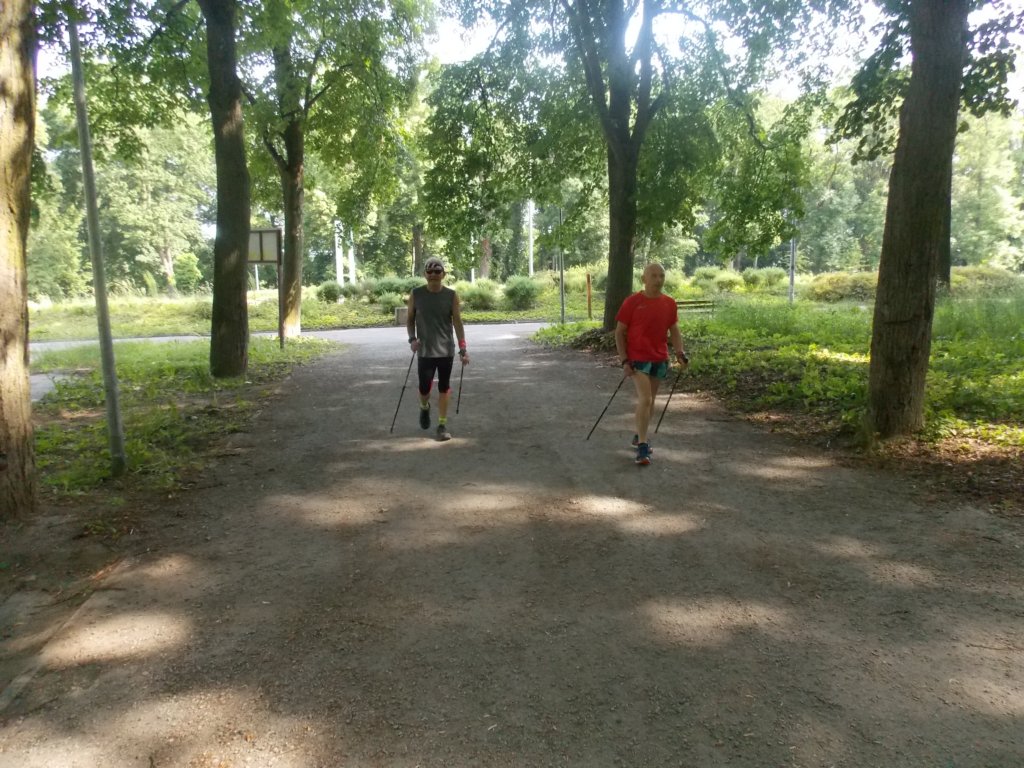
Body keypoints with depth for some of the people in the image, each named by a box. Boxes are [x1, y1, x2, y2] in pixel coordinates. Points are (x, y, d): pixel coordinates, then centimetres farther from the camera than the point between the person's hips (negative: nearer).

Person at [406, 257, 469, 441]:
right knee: (424, 388, 1)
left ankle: (442, 425, 15)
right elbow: (410, 319, 7)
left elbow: (457, 322, -3)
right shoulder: (416, 294, -2)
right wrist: (412, 338, -10)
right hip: (425, 351, 0)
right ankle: (424, 408, 35)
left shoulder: (451, 296, -3)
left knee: (444, 388, 5)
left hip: (446, 350, 0)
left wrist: (463, 348, -9)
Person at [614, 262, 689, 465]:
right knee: (644, 399, -15)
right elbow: (620, 332, -6)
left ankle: (640, 436, 33)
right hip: (638, 359, -5)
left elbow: (674, 330, 10)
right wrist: (624, 360, -12)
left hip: (660, 359, 5)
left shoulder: (669, 303, 3)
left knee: (650, 400, 15)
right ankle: (642, 445, -10)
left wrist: (680, 353, -5)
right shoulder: (632, 302, -9)